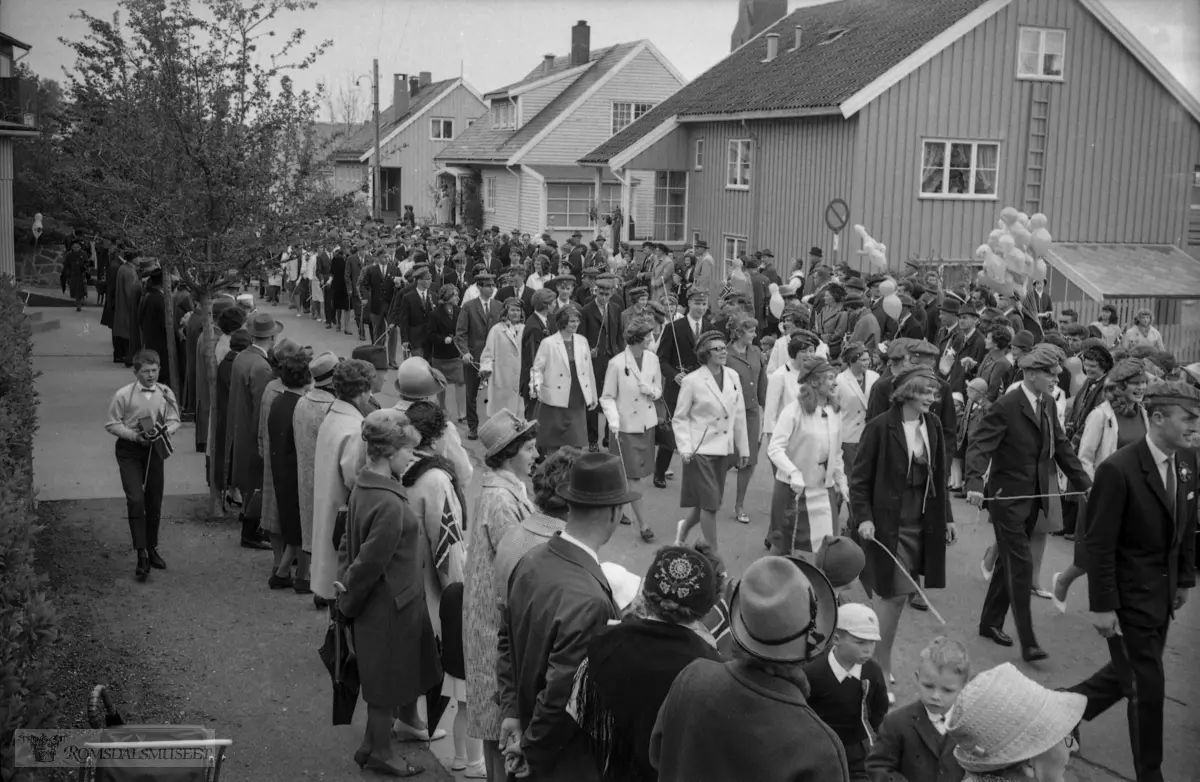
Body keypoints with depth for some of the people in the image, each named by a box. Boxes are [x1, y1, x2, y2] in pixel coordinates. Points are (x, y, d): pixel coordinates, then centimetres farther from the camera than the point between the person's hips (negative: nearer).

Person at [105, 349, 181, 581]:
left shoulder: (166, 393, -2)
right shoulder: (123, 395, -9)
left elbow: (174, 420, 7)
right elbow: (112, 424, -4)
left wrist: (165, 430, -14)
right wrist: (135, 435, -16)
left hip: (154, 449, 3)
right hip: (129, 451, -3)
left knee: (154, 503, 10)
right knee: (135, 499, -15)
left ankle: (152, 550, 28)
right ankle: (141, 556, -12)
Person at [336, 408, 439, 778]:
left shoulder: (363, 485, 0)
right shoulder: (390, 505, -29)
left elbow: (349, 543, 8)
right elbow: (369, 563, -23)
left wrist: (345, 581, 10)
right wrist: (348, 604, -10)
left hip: (380, 603, 9)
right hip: (390, 606, -9)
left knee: (384, 678, 22)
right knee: (388, 682, 10)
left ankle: (373, 745, 36)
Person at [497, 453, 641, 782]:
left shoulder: (531, 561, -8)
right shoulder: (588, 601, -33)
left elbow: (507, 638, 4)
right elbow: (561, 695, -27)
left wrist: (512, 711, 9)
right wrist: (533, 751, -12)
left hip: (528, 719, 7)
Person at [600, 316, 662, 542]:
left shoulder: (652, 359, -2)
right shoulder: (617, 364, -15)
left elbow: (658, 391, 10)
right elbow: (607, 397, -7)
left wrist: (651, 390, -13)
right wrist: (613, 418, -23)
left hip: (647, 423, 5)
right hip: (626, 426, -5)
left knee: (640, 472, 12)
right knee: (633, 475, -2)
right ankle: (643, 523, 2)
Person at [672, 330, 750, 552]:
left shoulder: (733, 376, 3)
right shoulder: (692, 381, -11)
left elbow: (739, 415, 9)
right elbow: (679, 418, -4)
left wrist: (743, 448, 11)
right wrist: (684, 448, -14)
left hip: (724, 449, 5)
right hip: (701, 449, -5)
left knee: (708, 502, 12)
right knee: (710, 503, -4)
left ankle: (685, 527, 42)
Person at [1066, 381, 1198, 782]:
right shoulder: (1118, 470, -22)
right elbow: (1099, 544, -19)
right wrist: (1102, 606, -17)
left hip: (1162, 593, 7)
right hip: (1129, 594, -7)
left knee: (1128, 672, 20)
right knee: (1147, 685, 3)